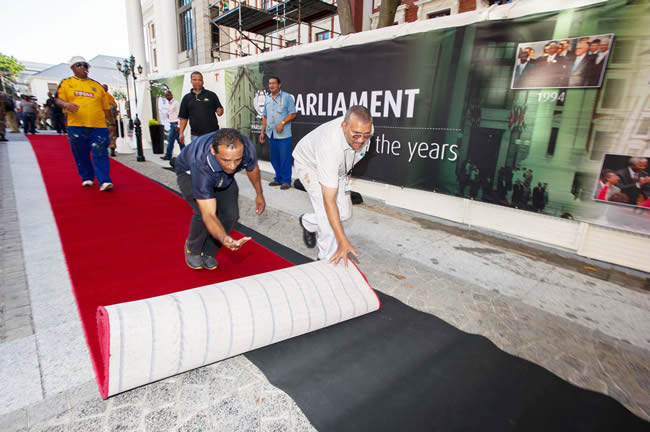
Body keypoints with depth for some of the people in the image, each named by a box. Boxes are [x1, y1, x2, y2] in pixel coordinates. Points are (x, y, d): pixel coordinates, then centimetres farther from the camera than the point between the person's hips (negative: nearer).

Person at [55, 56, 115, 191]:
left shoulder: (97, 85, 16)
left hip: (98, 126, -1)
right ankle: (87, 178, 24)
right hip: (76, 126, 1)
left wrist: (111, 124, 15)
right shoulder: (66, 83, 13)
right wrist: (66, 104, -19)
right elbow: (58, 99, 5)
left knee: (100, 154, -11)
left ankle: (104, 181, -15)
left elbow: (106, 107, 17)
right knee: (81, 155, 8)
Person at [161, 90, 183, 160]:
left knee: (170, 140, -8)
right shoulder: (170, 104, 17)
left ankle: (168, 156, -3)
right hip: (172, 124, 9)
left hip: (175, 124, -9)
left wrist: (177, 125, -18)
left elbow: (179, 115, -14)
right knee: (179, 140, 10)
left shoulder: (176, 103, -10)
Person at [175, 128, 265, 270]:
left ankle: (208, 252, 12)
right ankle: (193, 250, 3)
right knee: (203, 212, -29)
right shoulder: (202, 165, -47)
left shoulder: (247, 148, -36)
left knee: (231, 214, -13)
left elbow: (253, 168, -9)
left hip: (222, 176, 4)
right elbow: (209, 214, -48)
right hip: (189, 173, -4)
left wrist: (259, 194, 4)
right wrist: (224, 239, -66)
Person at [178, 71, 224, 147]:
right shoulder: (186, 98, 11)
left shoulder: (211, 95, 7)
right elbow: (183, 117, 11)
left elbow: (220, 109, 9)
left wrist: (220, 111, -15)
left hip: (212, 133, -1)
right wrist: (181, 133, 4)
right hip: (196, 135, 2)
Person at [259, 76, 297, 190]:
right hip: (271, 134, 6)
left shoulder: (287, 97, -2)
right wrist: (262, 132, 15)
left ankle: (286, 180, 3)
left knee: (285, 158, -5)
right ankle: (278, 179, 22)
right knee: (274, 158, 11)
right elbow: (265, 116, 19)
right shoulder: (267, 99, 15)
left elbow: (293, 114, -6)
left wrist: (282, 123, -18)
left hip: (283, 134, -6)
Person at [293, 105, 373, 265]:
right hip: (309, 164, -6)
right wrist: (343, 242, -47)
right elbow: (329, 201, -46)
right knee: (327, 211, -22)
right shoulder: (329, 145, -46)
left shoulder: (365, 129, -27)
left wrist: (345, 174, 13)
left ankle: (308, 222, 27)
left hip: (337, 167, 6)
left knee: (345, 213, 0)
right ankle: (329, 260, -3)